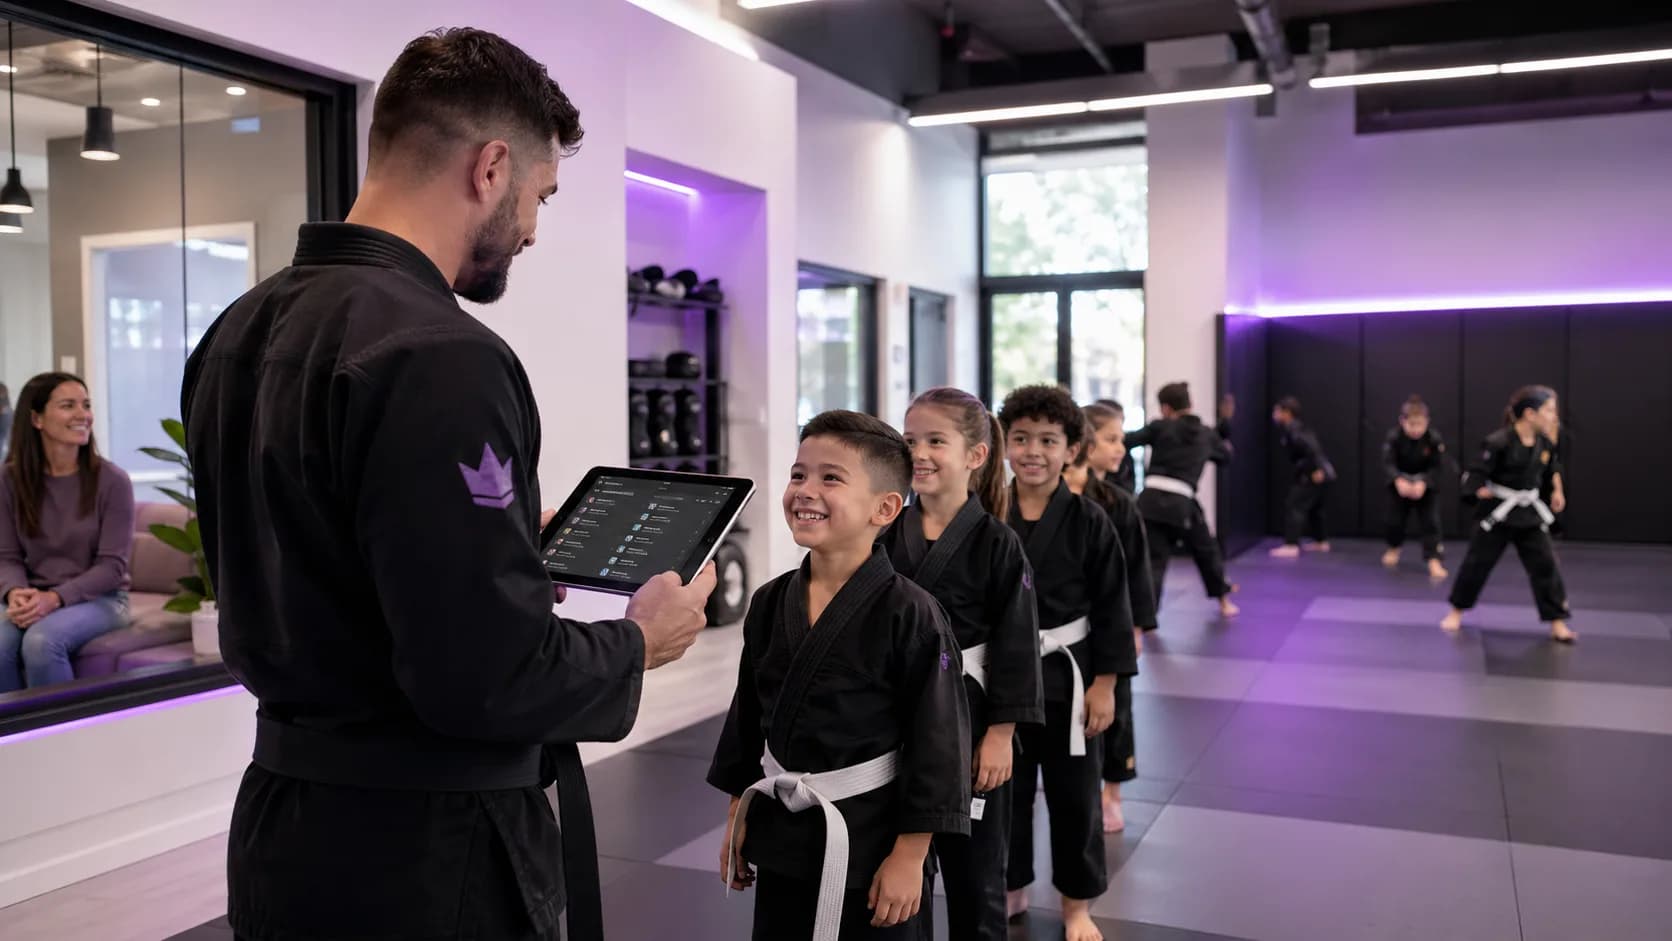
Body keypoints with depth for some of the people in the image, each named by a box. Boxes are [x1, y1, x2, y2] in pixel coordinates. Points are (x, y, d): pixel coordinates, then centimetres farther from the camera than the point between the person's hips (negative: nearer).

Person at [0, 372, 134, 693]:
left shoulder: (112, 480, -8)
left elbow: (112, 566, -10)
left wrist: (55, 598, -24)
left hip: (100, 598, -3)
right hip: (37, 599, 3)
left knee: (42, 640, -32)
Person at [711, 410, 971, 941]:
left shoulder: (909, 614, -18)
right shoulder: (769, 603, 0)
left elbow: (936, 744, -15)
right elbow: (747, 714, 9)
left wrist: (910, 856, -14)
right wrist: (739, 817, 12)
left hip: (873, 843, -5)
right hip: (783, 837, 6)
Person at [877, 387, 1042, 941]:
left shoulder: (996, 544, -11)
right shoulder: (889, 537, 1)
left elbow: (1016, 644, -10)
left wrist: (1001, 733, -12)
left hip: (966, 718, -4)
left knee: (973, 869, 10)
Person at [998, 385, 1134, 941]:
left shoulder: (1088, 522, -9)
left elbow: (1111, 608, -6)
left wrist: (1104, 685, -8)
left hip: (1068, 676, -2)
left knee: (1074, 795, 10)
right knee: (1004, 788, 14)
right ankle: (1011, 890, 34)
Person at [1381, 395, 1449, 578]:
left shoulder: (1434, 439, -20)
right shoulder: (1394, 437, -20)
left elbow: (1437, 466, -18)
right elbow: (1388, 463, -24)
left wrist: (1423, 482, -34)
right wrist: (1399, 480, -42)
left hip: (1426, 486, -1)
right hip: (1400, 484, 1)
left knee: (1430, 522, -9)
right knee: (1395, 520, 10)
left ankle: (1434, 561, -6)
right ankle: (1394, 548, 40)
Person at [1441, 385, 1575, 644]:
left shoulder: (1545, 443, -1)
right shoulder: (1498, 442, -21)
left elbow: (1552, 467, 19)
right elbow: (1475, 474, -17)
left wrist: (1557, 490, 11)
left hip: (1530, 514, 5)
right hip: (1497, 513, -5)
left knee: (1545, 565, 1)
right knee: (1477, 563, 5)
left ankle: (1557, 624, 9)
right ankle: (1456, 612, 24)